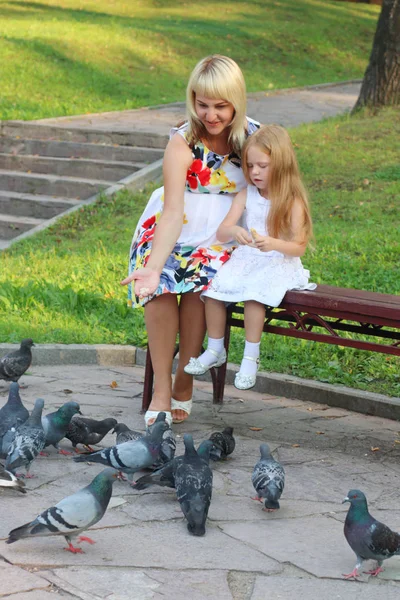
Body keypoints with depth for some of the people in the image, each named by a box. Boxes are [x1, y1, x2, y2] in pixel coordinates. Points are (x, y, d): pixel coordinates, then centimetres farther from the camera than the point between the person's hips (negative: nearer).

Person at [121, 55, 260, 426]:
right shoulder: (182, 143, -15)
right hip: (177, 228, 0)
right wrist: (153, 267, -36)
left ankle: (184, 383, -16)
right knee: (160, 284, -29)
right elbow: (172, 212, -23)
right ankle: (161, 390, -21)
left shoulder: (256, 137, -7)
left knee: (198, 281, -30)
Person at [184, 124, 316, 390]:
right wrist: (234, 231, -25)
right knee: (212, 286, -18)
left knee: (254, 292, -32)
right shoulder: (246, 195, 6)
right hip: (246, 259, 5)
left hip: (279, 264, -5)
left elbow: (299, 248, -8)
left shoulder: (293, 202, -6)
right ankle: (215, 350, 1)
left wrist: (274, 244, -28)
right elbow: (221, 233, 0)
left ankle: (251, 356, -18)